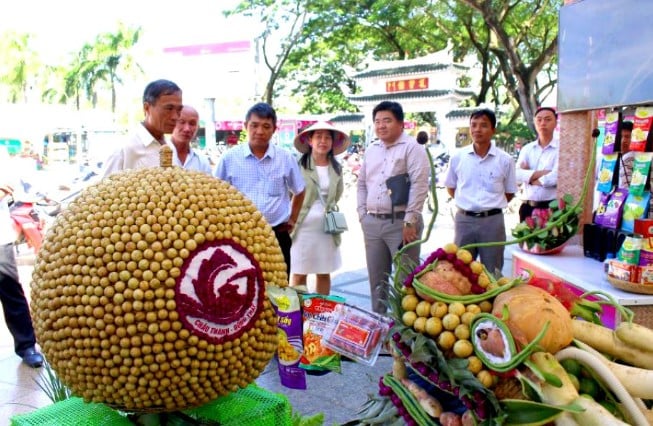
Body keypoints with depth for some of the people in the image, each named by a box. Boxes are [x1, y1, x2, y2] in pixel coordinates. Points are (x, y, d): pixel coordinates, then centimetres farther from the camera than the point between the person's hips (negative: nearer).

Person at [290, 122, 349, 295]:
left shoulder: (337, 168, 8)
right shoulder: (299, 165, -7)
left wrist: (329, 210, 13)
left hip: (327, 228, 4)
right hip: (302, 226, -4)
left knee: (324, 273, 12)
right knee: (299, 274, 1)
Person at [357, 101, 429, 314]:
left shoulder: (412, 148, -6)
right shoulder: (370, 150, 14)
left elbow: (419, 185, -14)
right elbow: (362, 183, 20)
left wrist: (410, 221, -18)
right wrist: (362, 214, 11)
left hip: (401, 222, -6)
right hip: (372, 223, 7)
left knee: (405, 279, 0)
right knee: (376, 278, 15)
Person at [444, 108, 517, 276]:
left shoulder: (505, 160, -4)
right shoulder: (458, 157, 0)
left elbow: (510, 193, 7)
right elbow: (450, 187, 12)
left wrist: (492, 205, 1)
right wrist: (467, 203, 5)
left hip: (493, 221, -1)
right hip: (464, 220, 1)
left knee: (492, 273, 10)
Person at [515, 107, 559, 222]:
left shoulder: (561, 148, -3)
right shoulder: (527, 149, 11)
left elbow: (556, 177, -17)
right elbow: (516, 175, -3)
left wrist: (529, 177, -5)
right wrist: (542, 173, -13)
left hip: (551, 207, -4)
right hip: (527, 207, 4)